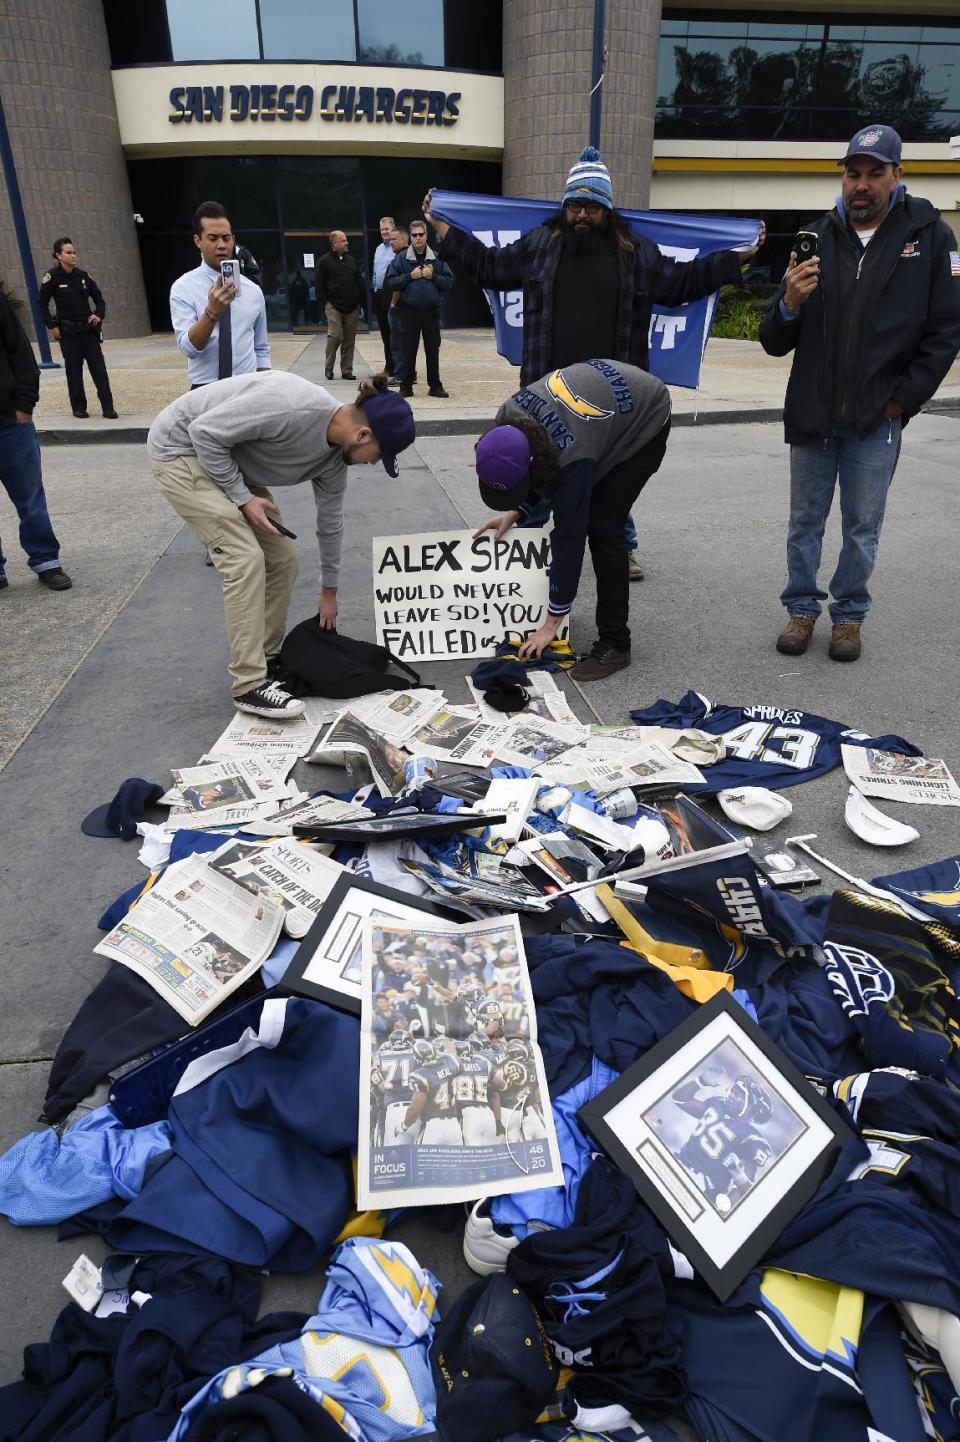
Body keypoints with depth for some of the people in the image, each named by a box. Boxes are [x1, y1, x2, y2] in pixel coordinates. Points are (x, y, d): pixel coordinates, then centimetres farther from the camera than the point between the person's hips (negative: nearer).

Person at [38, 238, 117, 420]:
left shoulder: (82, 275, 5)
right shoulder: (52, 276, -5)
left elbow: (98, 297, 15)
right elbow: (43, 304, -2)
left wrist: (99, 315, -2)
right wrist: (52, 326, -7)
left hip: (89, 328, 3)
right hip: (68, 331, -3)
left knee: (99, 368, -4)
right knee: (74, 370, 4)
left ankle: (108, 407, -4)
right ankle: (79, 407, 13)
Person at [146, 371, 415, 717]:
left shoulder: (335, 455, -5)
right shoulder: (291, 407, -32)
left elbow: (330, 522, 9)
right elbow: (205, 431, -26)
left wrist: (329, 590, 18)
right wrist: (243, 498, -21)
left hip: (232, 460, 8)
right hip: (182, 448, -8)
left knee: (282, 557, 2)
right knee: (246, 559, -18)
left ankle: (266, 659, 16)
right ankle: (249, 685, -12)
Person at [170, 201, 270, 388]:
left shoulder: (253, 291, 7)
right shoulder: (183, 288, -3)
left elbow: (261, 350, 11)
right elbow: (189, 348, -15)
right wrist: (212, 311, -29)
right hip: (205, 392, -2)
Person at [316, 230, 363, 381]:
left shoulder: (351, 260, 14)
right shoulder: (325, 261, 0)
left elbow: (359, 282, 18)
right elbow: (320, 285, -1)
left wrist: (359, 300, 10)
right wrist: (325, 303, -6)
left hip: (352, 307, 5)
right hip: (334, 307, -5)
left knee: (349, 340, 4)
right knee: (335, 336, -12)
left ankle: (347, 370, 10)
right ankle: (329, 369, 2)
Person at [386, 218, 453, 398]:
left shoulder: (437, 258, 6)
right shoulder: (401, 258, 3)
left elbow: (449, 282, 3)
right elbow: (391, 282, -2)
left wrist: (433, 276, -11)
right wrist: (409, 276, -11)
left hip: (431, 311, 1)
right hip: (410, 311, -1)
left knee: (433, 349, 5)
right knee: (409, 349, 3)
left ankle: (435, 386, 13)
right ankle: (406, 386, 10)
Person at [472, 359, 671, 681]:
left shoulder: (571, 458, -40)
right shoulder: (510, 418, -21)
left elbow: (570, 536, -33)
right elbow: (541, 475, 1)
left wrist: (552, 623, -27)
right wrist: (515, 511, -14)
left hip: (644, 421, -8)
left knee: (602, 528, -18)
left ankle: (614, 645, -11)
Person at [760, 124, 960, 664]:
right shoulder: (817, 239, 4)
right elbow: (775, 343, 1)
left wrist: (905, 397, -6)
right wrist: (788, 305, -19)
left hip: (877, 418, -2)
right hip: (812, 412, 2)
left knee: (863, 528, 7)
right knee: (805, 522, 10)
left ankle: (849, 616, 21)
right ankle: (802, 610, 23)